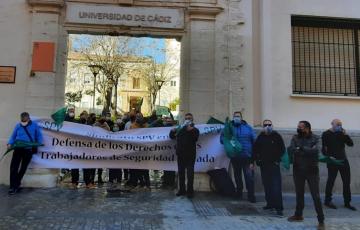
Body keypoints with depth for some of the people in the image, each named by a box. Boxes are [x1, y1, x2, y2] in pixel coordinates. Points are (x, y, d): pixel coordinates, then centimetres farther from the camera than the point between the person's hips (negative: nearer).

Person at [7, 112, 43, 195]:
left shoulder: (34, 125, 2)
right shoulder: (18, 126, 6)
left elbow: (39, 136, 6)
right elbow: (13, 136, 11)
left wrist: (38, 144, -10)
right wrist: (10, 143, -7)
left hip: (28, 150, -1)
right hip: (18, 148, 1)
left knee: (23, 168, 7)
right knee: (13, 167, -9)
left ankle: (16, 185, 23)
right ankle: (13, 186, -2)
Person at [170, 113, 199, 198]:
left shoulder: (195, 129, 5)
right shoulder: (180, 129, 17)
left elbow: (195, 139, -13)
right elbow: (171, 136, 19)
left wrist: (191, 131, -26)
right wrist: (172, 131, -1)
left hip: (190, 155, -4)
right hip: (180, 154, 4)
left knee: (190, 173, -3)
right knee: (181, 173, 9)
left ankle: (190, 191, 1)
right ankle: (182, 189, 18)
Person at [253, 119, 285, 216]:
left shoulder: (276, 136, -1)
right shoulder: (260, 137, 7)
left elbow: (282, 149, 1)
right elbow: (255, 149, 15)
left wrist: (277, 159, -5)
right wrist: (257, 159, 5)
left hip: (274, 164, -4)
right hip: (263, 164, 4)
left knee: (276, 186, -9)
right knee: (266, 185, 10)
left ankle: (278, 207, -7)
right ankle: (270, 203, 22)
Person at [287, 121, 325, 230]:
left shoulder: (315, 138, -7)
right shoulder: (295, 137, 1)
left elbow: (315, 150, -24)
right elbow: (290, 149, -14)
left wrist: (301, 149, -22)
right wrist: (307, 151, -25)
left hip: (311, 170, -3)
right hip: (298, 170, 3)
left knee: (315, 195, 0)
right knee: (299, 193, 16)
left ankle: (321, 220, 10)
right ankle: (298, 215, 32)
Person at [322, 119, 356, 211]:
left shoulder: (341, 134, 11)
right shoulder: (326, 134, -3)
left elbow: (351, 144, 5)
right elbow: (324, 149, -6)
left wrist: (346, 134, -7)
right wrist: (329, 157, -20)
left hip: (343, 160, 5)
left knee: (347, 181, 7)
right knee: (331, 181, 2)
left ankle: (347, 202, 17)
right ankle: (328, 201, 14)